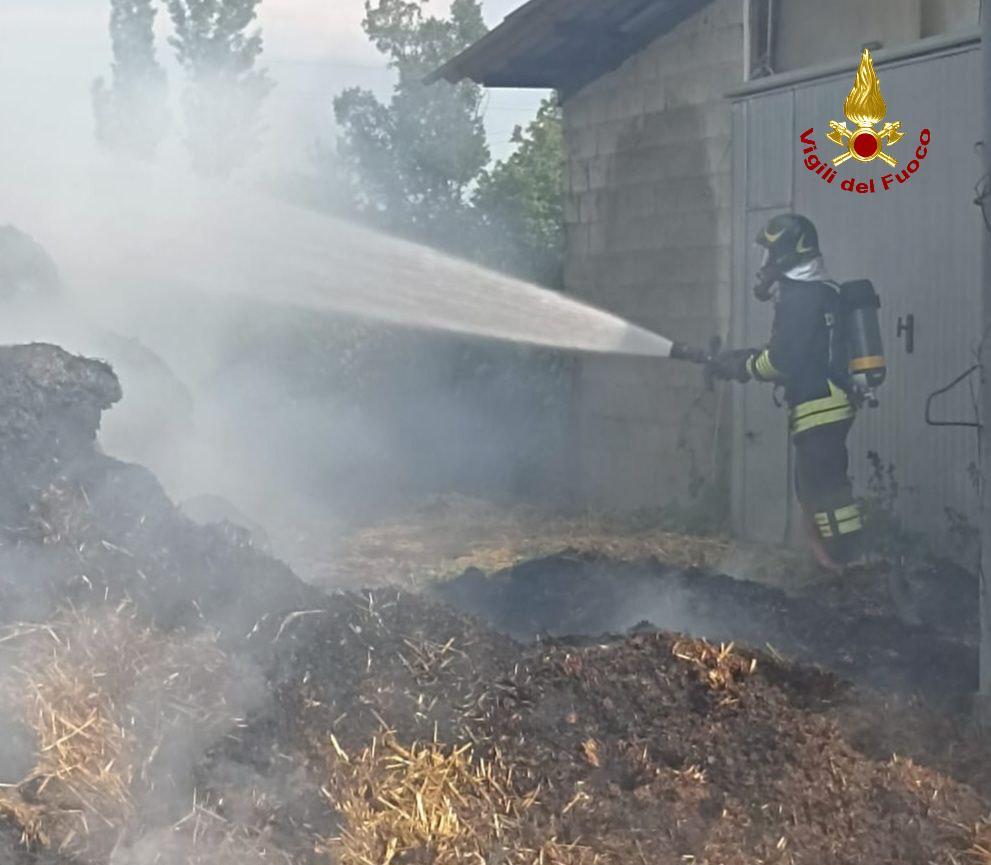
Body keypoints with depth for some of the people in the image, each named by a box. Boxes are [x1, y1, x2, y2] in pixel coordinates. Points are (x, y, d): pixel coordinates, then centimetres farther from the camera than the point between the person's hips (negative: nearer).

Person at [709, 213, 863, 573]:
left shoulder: (798, 293, -14)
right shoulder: (816, 290, 18)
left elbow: (784, 358, -19)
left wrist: (743, 365, -2)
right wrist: (746, 358, 16)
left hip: (820, 407, -11)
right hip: (825, 405, 11)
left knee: (825, 491, -12)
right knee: (814, 488, 17)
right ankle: (835, 565, 21)